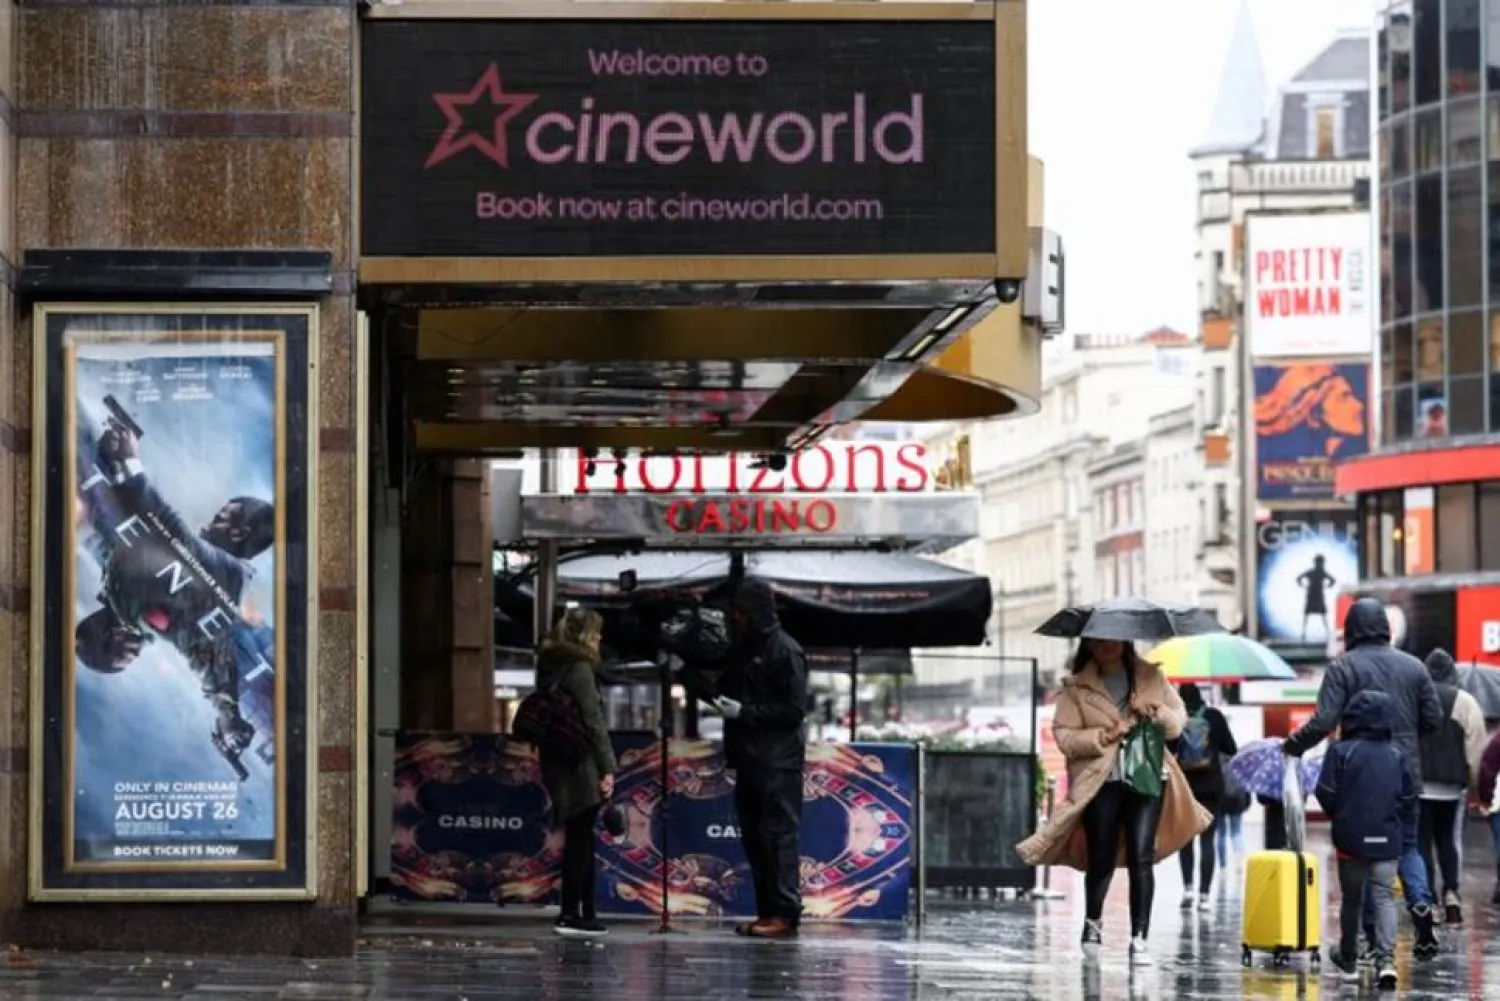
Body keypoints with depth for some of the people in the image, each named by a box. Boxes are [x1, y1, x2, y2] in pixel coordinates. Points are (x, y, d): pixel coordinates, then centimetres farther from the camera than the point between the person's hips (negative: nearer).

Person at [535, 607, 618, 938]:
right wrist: (608, 768, -16)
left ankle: (586, 914, 17)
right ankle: (571, 914, -3)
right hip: (580, 765, -8)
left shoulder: (548, 667, 13)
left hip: (556, 763, 8)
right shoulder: (579, 668, -13)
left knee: (580, 838, 14)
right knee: (579, 839, -3)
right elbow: (594, 722, -16)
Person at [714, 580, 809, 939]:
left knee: (779, 835, -9)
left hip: (778, 762, -9)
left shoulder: (785, 652, -8)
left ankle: (785, 913, -10)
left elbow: (794, 709, -13)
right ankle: (767, 912, 13)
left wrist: (744, 712, -16)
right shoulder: (742, 649, 17)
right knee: (753, 837, 8)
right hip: (749, 759, 9)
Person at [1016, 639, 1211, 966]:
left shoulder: (1151, 677, 10)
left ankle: (1139, 938, -6)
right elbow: (1064, 736, -3)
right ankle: (1093, 921, 32)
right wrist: (1104, 736, -16)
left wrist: (1156, 713, -8)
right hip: (1102, 782, -1)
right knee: (1102, 861, 4)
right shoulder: (1076, 688, 4)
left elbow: (1179, 721, 13)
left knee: (1141, 859, -9)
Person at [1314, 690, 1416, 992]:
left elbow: (1326, 794, -7)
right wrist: (1401, 829, 18)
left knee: (1352, 899, 12)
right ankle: (1385, 960, -16)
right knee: (1385, 897, 1)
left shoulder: (1341, 752, -7)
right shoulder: (1398, 756, 2)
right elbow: (1410, 800, 5)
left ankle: (1349, 959, 24)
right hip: (1388, 842, 1)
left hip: (1351, 838, -1)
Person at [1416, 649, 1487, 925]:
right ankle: (1451, 891, -2)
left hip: (1416, 783, -1)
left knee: (1421, 841, 4)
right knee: (1448, 839, 15)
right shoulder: (1466, 702, -1)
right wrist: (1477, 785, 5)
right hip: (1452, 785, 1)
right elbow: (1476, 749, -3)